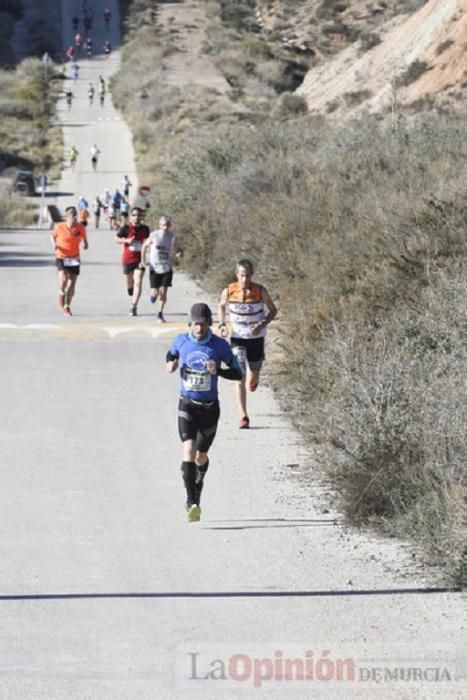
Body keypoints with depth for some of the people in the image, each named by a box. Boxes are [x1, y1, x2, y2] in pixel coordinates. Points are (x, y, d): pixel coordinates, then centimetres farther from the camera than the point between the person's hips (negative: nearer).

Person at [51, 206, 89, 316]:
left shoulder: (80, 228, -6)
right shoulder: (59, 227, -9)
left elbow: (84, 240, 7)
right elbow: (53, 235, 11)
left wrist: (85, 245, -16)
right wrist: (54, 244, -8)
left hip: (74, 259, 2)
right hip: (61, 257, -2)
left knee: (72, 283, 4)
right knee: (63, 278, -25)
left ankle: (67, 306, 26)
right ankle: (61, 296, 8)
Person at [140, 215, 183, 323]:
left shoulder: (173, 237, -5)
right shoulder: (154, 235, -9)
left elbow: (178, 250, 5)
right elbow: (145, 246, 7)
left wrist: (179, 253, -19)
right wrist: (143, 260, 3)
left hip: (167, 269, 1)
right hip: (155, 268, -1)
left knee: (163, 292, -5)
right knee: (155, 292, -4)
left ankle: (160, 314, 10)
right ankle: (153, 294, 36)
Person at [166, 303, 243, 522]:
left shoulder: (219, 345, -9)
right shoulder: (181, 340, -4)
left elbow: (238, 373, -3)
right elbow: (171, 355, 18)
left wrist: (218, 371, -22)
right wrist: (170, 366, -6)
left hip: (210, 407, 0)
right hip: (187, 405, 0)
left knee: (201, 456, 14)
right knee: (188, 449, -20)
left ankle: (196, 494, 42)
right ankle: (192, 502, -24)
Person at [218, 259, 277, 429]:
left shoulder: (260, 291, -16)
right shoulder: (228, 291, -13)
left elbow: (273, 310, -3)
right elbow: (222, 306, 8)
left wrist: (262, 325, -20)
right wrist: (222, 324, -8)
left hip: (256, 337, 1)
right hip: (237, 338, -1)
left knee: (253, 375, 17)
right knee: (240, 379, -12)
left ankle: (253, 378, 57)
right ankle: (243, 416, -10)